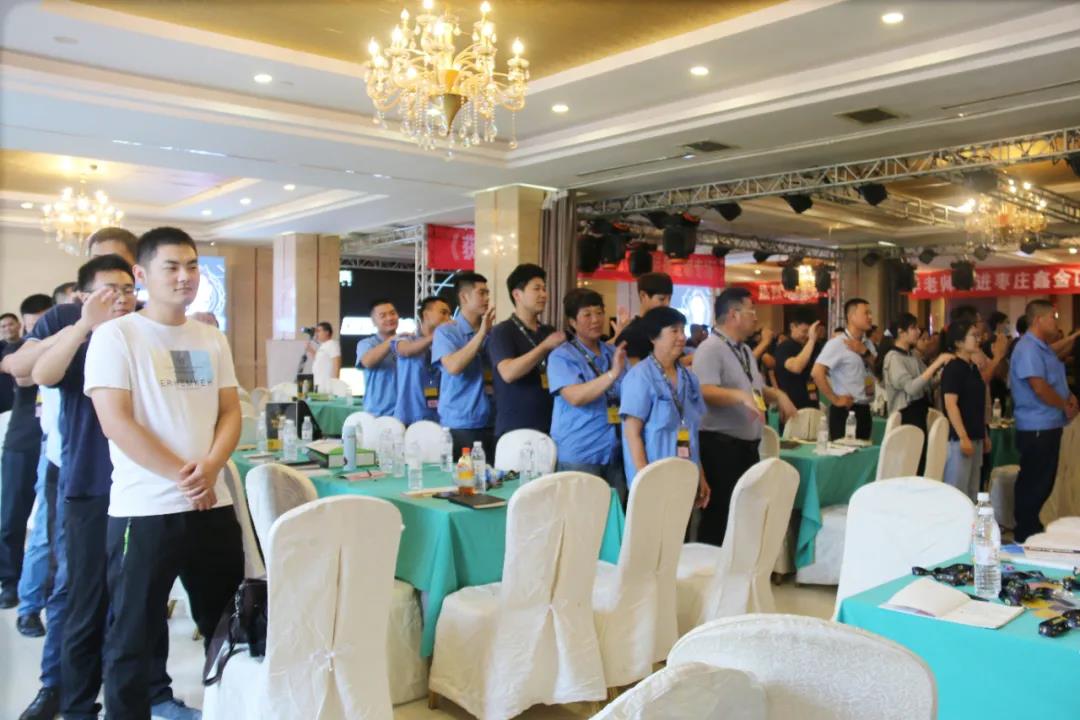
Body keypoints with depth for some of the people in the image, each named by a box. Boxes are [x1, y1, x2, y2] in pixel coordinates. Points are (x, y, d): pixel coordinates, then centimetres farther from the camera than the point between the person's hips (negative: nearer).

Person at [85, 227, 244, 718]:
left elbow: (230, 412, 8)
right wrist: (181, 476, -16)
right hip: (145, 510, -5)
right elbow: (115, 422, -13)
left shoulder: (212, 340, 10)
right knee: (131, 636, 7)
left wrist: (210, 468, -11)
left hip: (213, 504, 5)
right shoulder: (115, 335, -5)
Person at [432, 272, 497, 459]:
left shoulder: (494, 332, 7)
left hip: (491, 423, 4)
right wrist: (481, 333, -17)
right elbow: (454, 367, -20)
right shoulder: (445, 331, -4)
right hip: (459, 425, -4)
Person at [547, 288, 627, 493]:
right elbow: (575, 397, -22)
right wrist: (612, 374, -32)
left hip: (615, 453, 5)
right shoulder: (562, 357, -7)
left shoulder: (615, 354, 11)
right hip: (578, 456, -5)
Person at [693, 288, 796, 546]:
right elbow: (705, 392, -27)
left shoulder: (745, 350, 16)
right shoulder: (711, 349, -14)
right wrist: (741, 396, -39)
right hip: (720, 445, -9)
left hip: (748, 445, 10)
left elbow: (757, 388, 25)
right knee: (719, 515, -2)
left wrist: (778, 395, 6)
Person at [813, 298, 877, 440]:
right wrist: (835, 399, -18)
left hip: (864, 409, 8)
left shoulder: (867, 343, 12)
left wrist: (865, 352, -6)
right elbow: (817, 373, -23)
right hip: (845, 411, -8)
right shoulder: (837, 343, -13)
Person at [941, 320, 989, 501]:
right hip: (959, 438, -9)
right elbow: (951, 405, -19)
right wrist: (963, 437, -22)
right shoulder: (952, 368, -13)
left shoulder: (973, 367, 13)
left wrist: (983, 433, 19)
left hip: (975, 436, 9)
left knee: (972, 491, 14)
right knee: (957, 491, -5)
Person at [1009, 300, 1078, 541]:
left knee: (1044, 483, 17)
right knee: (1033, 485, -1)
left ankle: (1032, 528, 29)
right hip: (1036, 429, -10)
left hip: (1049, 426, 10)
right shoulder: (1028, 349, -18)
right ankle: (1025, 534, 10)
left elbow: (1055, 382, 23)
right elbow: (1039, 388, -25)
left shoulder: (1043, 347, 15)